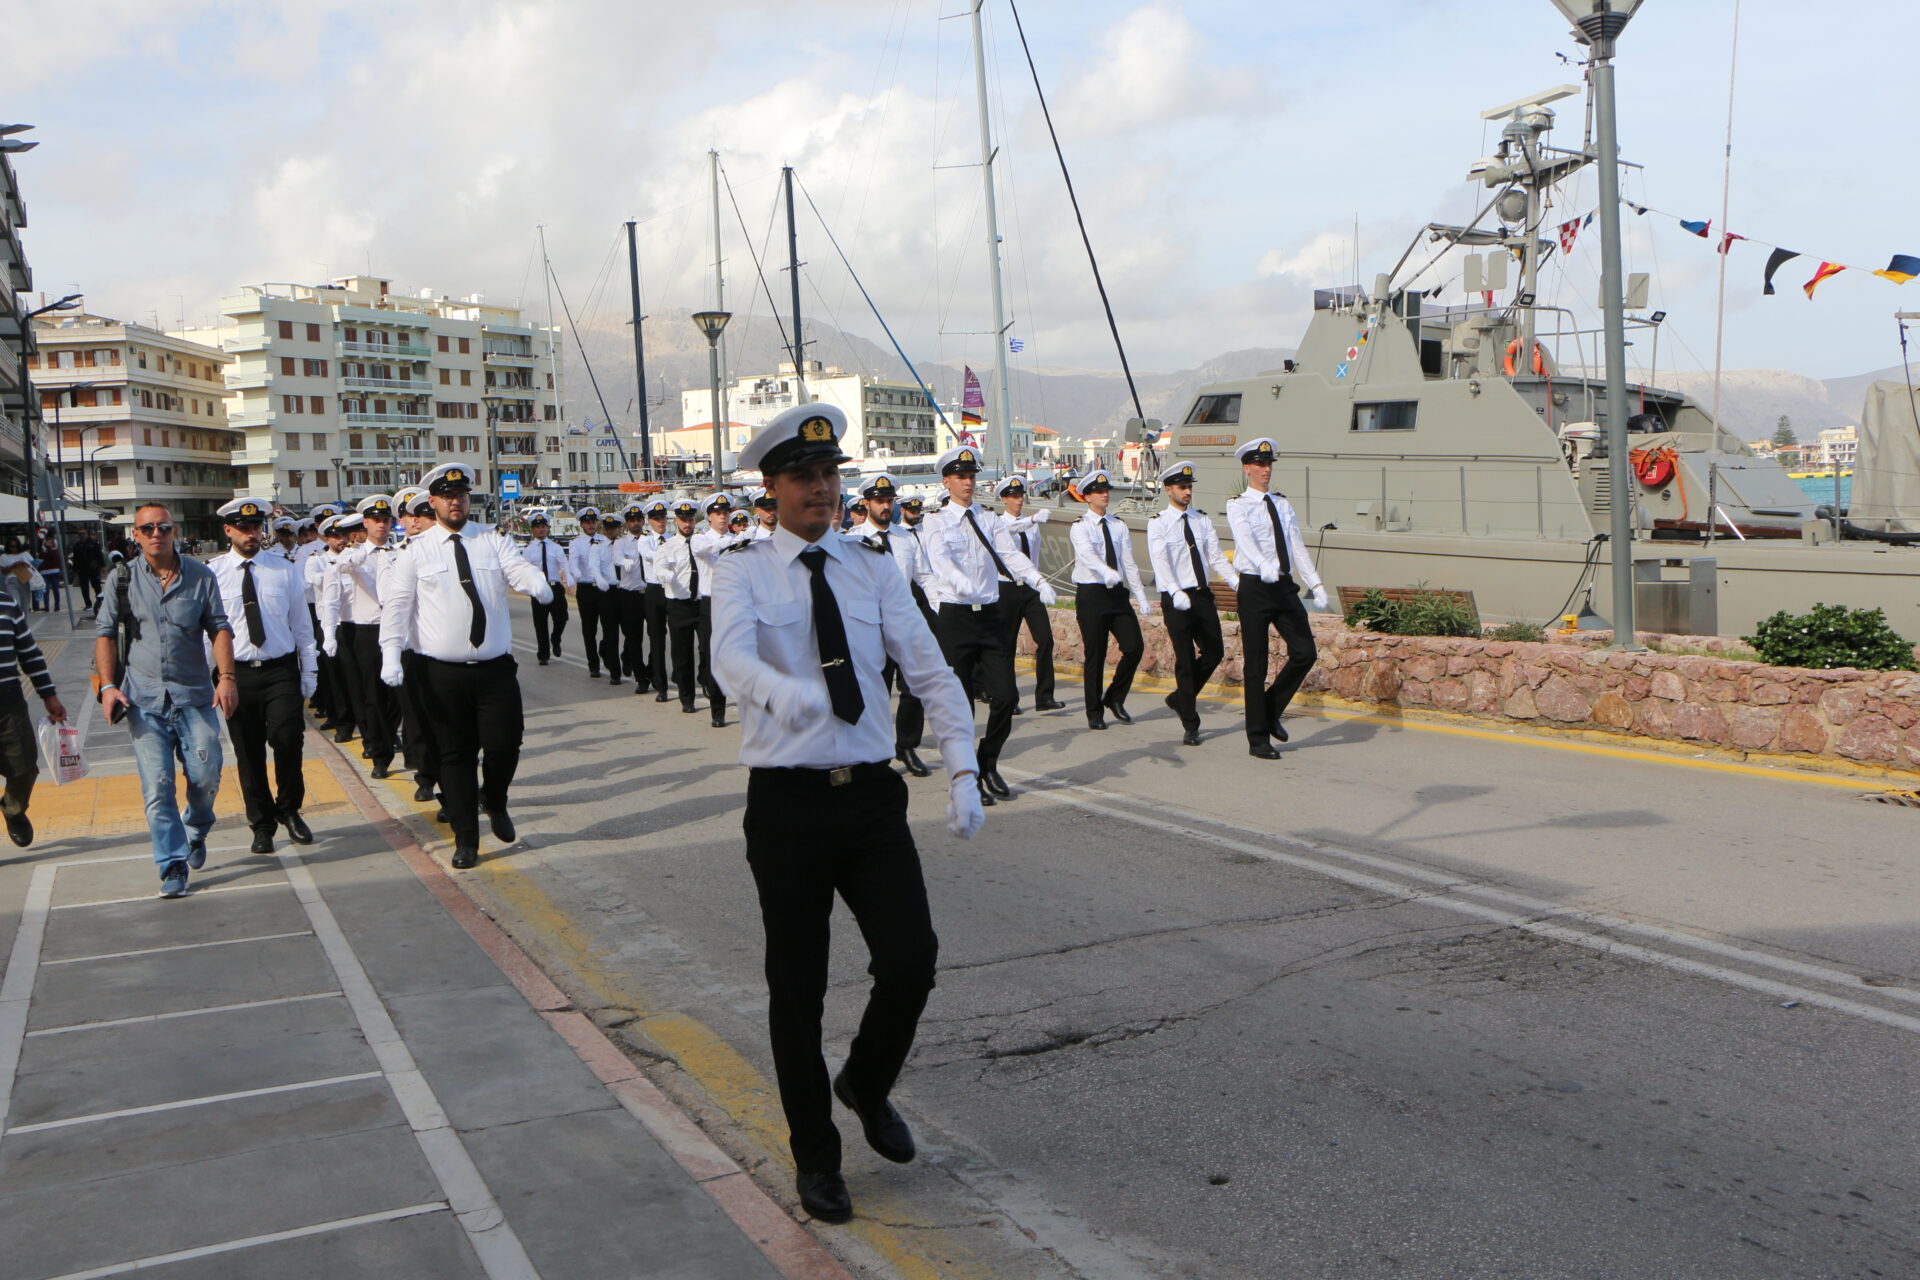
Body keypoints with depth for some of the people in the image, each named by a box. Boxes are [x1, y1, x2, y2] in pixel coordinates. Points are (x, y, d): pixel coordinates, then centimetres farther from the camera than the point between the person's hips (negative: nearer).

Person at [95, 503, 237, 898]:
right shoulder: (122, 579, 4)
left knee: (206, 777, 0)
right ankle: (173, 866, 4)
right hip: (144, 699, 0)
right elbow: (105, 633, 6)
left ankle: (195, 833, 31)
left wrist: (226, 676, -9)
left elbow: (219, 628, 3)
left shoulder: (200, 576, 4)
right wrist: (108, 685, -5)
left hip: (195, 696, 0)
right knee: (157, 787, -4)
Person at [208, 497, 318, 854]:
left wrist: (309, 673, 6)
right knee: (248, 753, 7)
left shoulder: (283, 568, 5)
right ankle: (262, 824, 23)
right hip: (236, 674, 0)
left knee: (287, 737, -18)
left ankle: (289, 808, 6)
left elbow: (301, 624, 8)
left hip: (281, 671, 0)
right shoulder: (211, 574, 0)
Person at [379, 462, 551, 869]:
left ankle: (494, 800, 30)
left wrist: (538, 583, -33)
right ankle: (465, 839, 18)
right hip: (443, 673, -1)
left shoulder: (494, 542, 7)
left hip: (496, 668, 1)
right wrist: (391, 655, -16)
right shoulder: (417, 550, 2)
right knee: (456, 754, 6)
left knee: (505, 743, -4)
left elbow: (520, 571, -9)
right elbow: (398, 605, -3)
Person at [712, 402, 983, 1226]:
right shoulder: (744, 571, -2)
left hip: (871, 796, 2)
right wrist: (786, 692, -44)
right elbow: (731, 656, -21)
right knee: (797, 987, 7)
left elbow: (931, 672, 3)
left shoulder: (874, 571, 8)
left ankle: (867, 1083, 26)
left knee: (911, 960, -8)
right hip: (787, 802, -2)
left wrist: (962, 770, -10)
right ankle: (815, 1157, 28)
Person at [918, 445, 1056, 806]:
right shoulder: (937, 523, 0)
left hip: (991, 614, 4)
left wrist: (1039, 581, -22)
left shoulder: (988, 520, 11)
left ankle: (989, 766, 20)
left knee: (1005, 696, -1)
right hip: (956, 617, -4)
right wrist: (965, 586, -39)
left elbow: (1011, 555, -3)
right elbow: (941, 561, -19)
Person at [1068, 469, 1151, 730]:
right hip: (1091, 594, -4)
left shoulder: (1119, 526, 10)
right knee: (1094, 655, -1)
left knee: (1134, 646, -6)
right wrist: (1108, 573, -44)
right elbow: (1087, 554, -24)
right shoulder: (1080, 527, -5)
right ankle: (1095, 713, 13)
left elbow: (1129, 563, 8)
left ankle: (1114, 698, 16)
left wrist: (1142, 599, 1)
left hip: (1118, 593, 4)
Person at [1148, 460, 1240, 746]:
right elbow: (1160, 561, -19)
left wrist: (1238, 583, -11)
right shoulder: (1158, 524, -6)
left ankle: (1180, 699, 31)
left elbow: (1217, 556, 4)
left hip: (1202, 595, 5)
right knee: (1185, 660, -3)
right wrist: (1176, 593, -34)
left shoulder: (1202, 521, 10)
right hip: (1176, 600, -5)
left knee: (1215, 653, 7)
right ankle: (1190, 725, 7)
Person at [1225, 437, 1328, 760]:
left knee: (1305, 652, -3)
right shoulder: (1238, 506, -4)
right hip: (1255, 587, -5)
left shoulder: (1282, 504, 14)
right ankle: (1258, 740, 8)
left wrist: (1315, 583, 3)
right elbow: (1245, 539, -23)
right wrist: (1264, 566, -42)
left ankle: (1272, 710, 19)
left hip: (1285, 585, 5)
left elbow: (1297, 546, 12)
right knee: (1255, 665, 0)